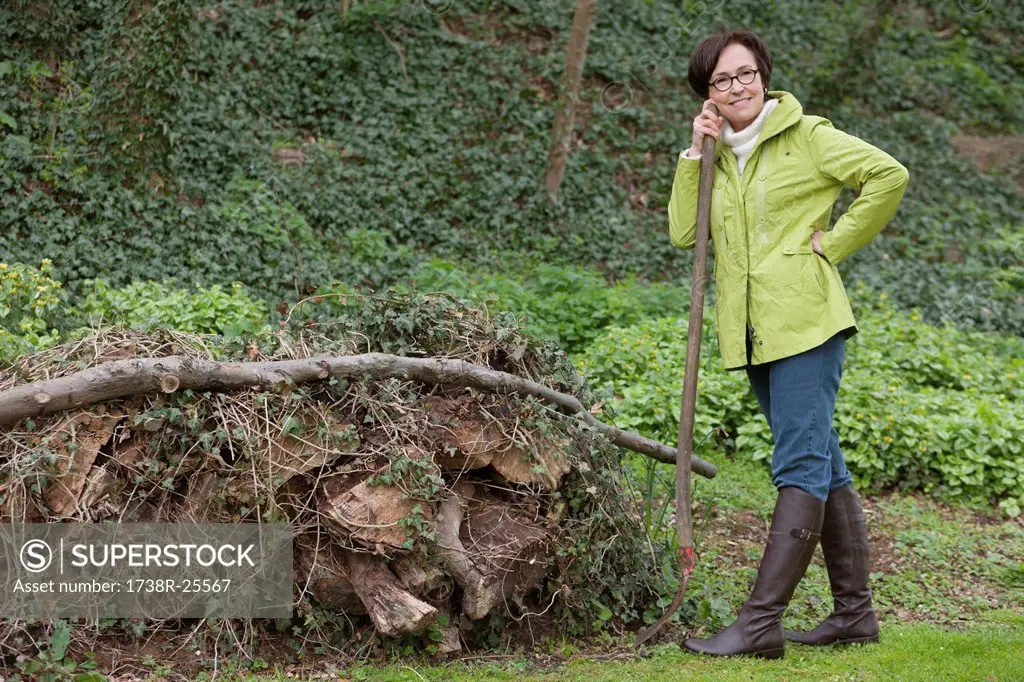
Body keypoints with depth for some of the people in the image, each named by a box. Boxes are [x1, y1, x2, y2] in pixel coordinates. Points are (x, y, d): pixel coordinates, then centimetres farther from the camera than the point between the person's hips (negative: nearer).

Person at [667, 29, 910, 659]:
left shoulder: (807, 136, -2)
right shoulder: (716, 155, 15)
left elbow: (889, 176, -8)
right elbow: (683, 233, 4)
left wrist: (835, 243, -8)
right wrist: (694, 155, -2)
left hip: (805, 319, -7)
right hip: (754, 334, 7)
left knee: (800, 466, -11)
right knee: (824, 467, 12)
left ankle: (761, 622, -16)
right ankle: (855, 612, 18)